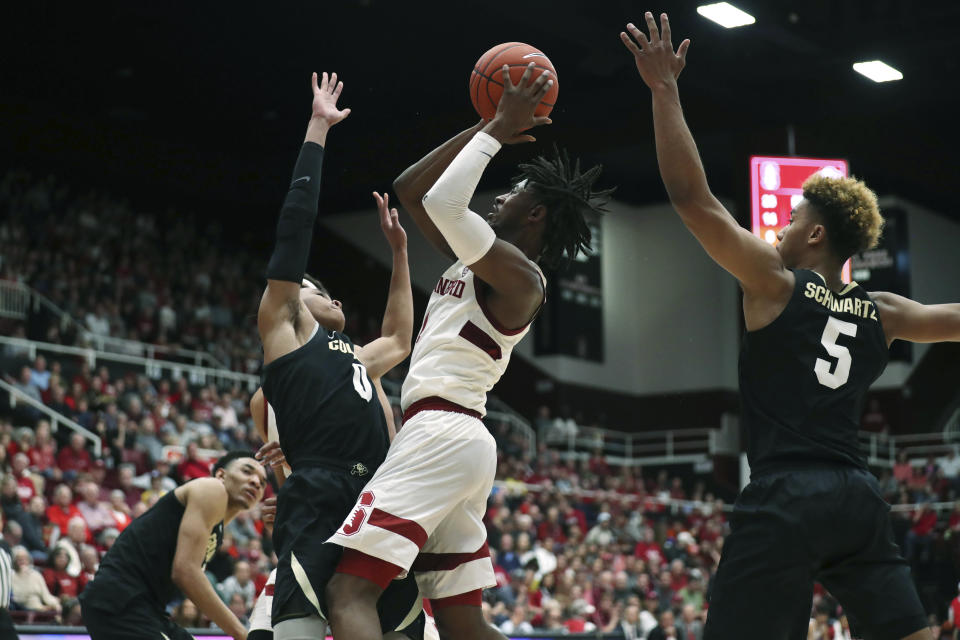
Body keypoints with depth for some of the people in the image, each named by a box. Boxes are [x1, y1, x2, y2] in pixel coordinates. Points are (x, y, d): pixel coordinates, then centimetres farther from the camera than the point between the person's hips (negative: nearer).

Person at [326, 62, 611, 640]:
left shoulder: (519, 277, -9)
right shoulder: (477, 258, 18)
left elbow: (442, 202, -22)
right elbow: (409, 190, 23)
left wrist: (498, 131, -9)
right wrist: (485, 128, 19)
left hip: (441, 434, -10)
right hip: (459, 440, 10)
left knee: (349, 593, -19)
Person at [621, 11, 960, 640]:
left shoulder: (775, 282, 0)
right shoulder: (881, 314, 14)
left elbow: (692, 196, -5)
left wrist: (665, 89, -2)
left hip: (786, 497, -6)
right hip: (860, 498, 6)